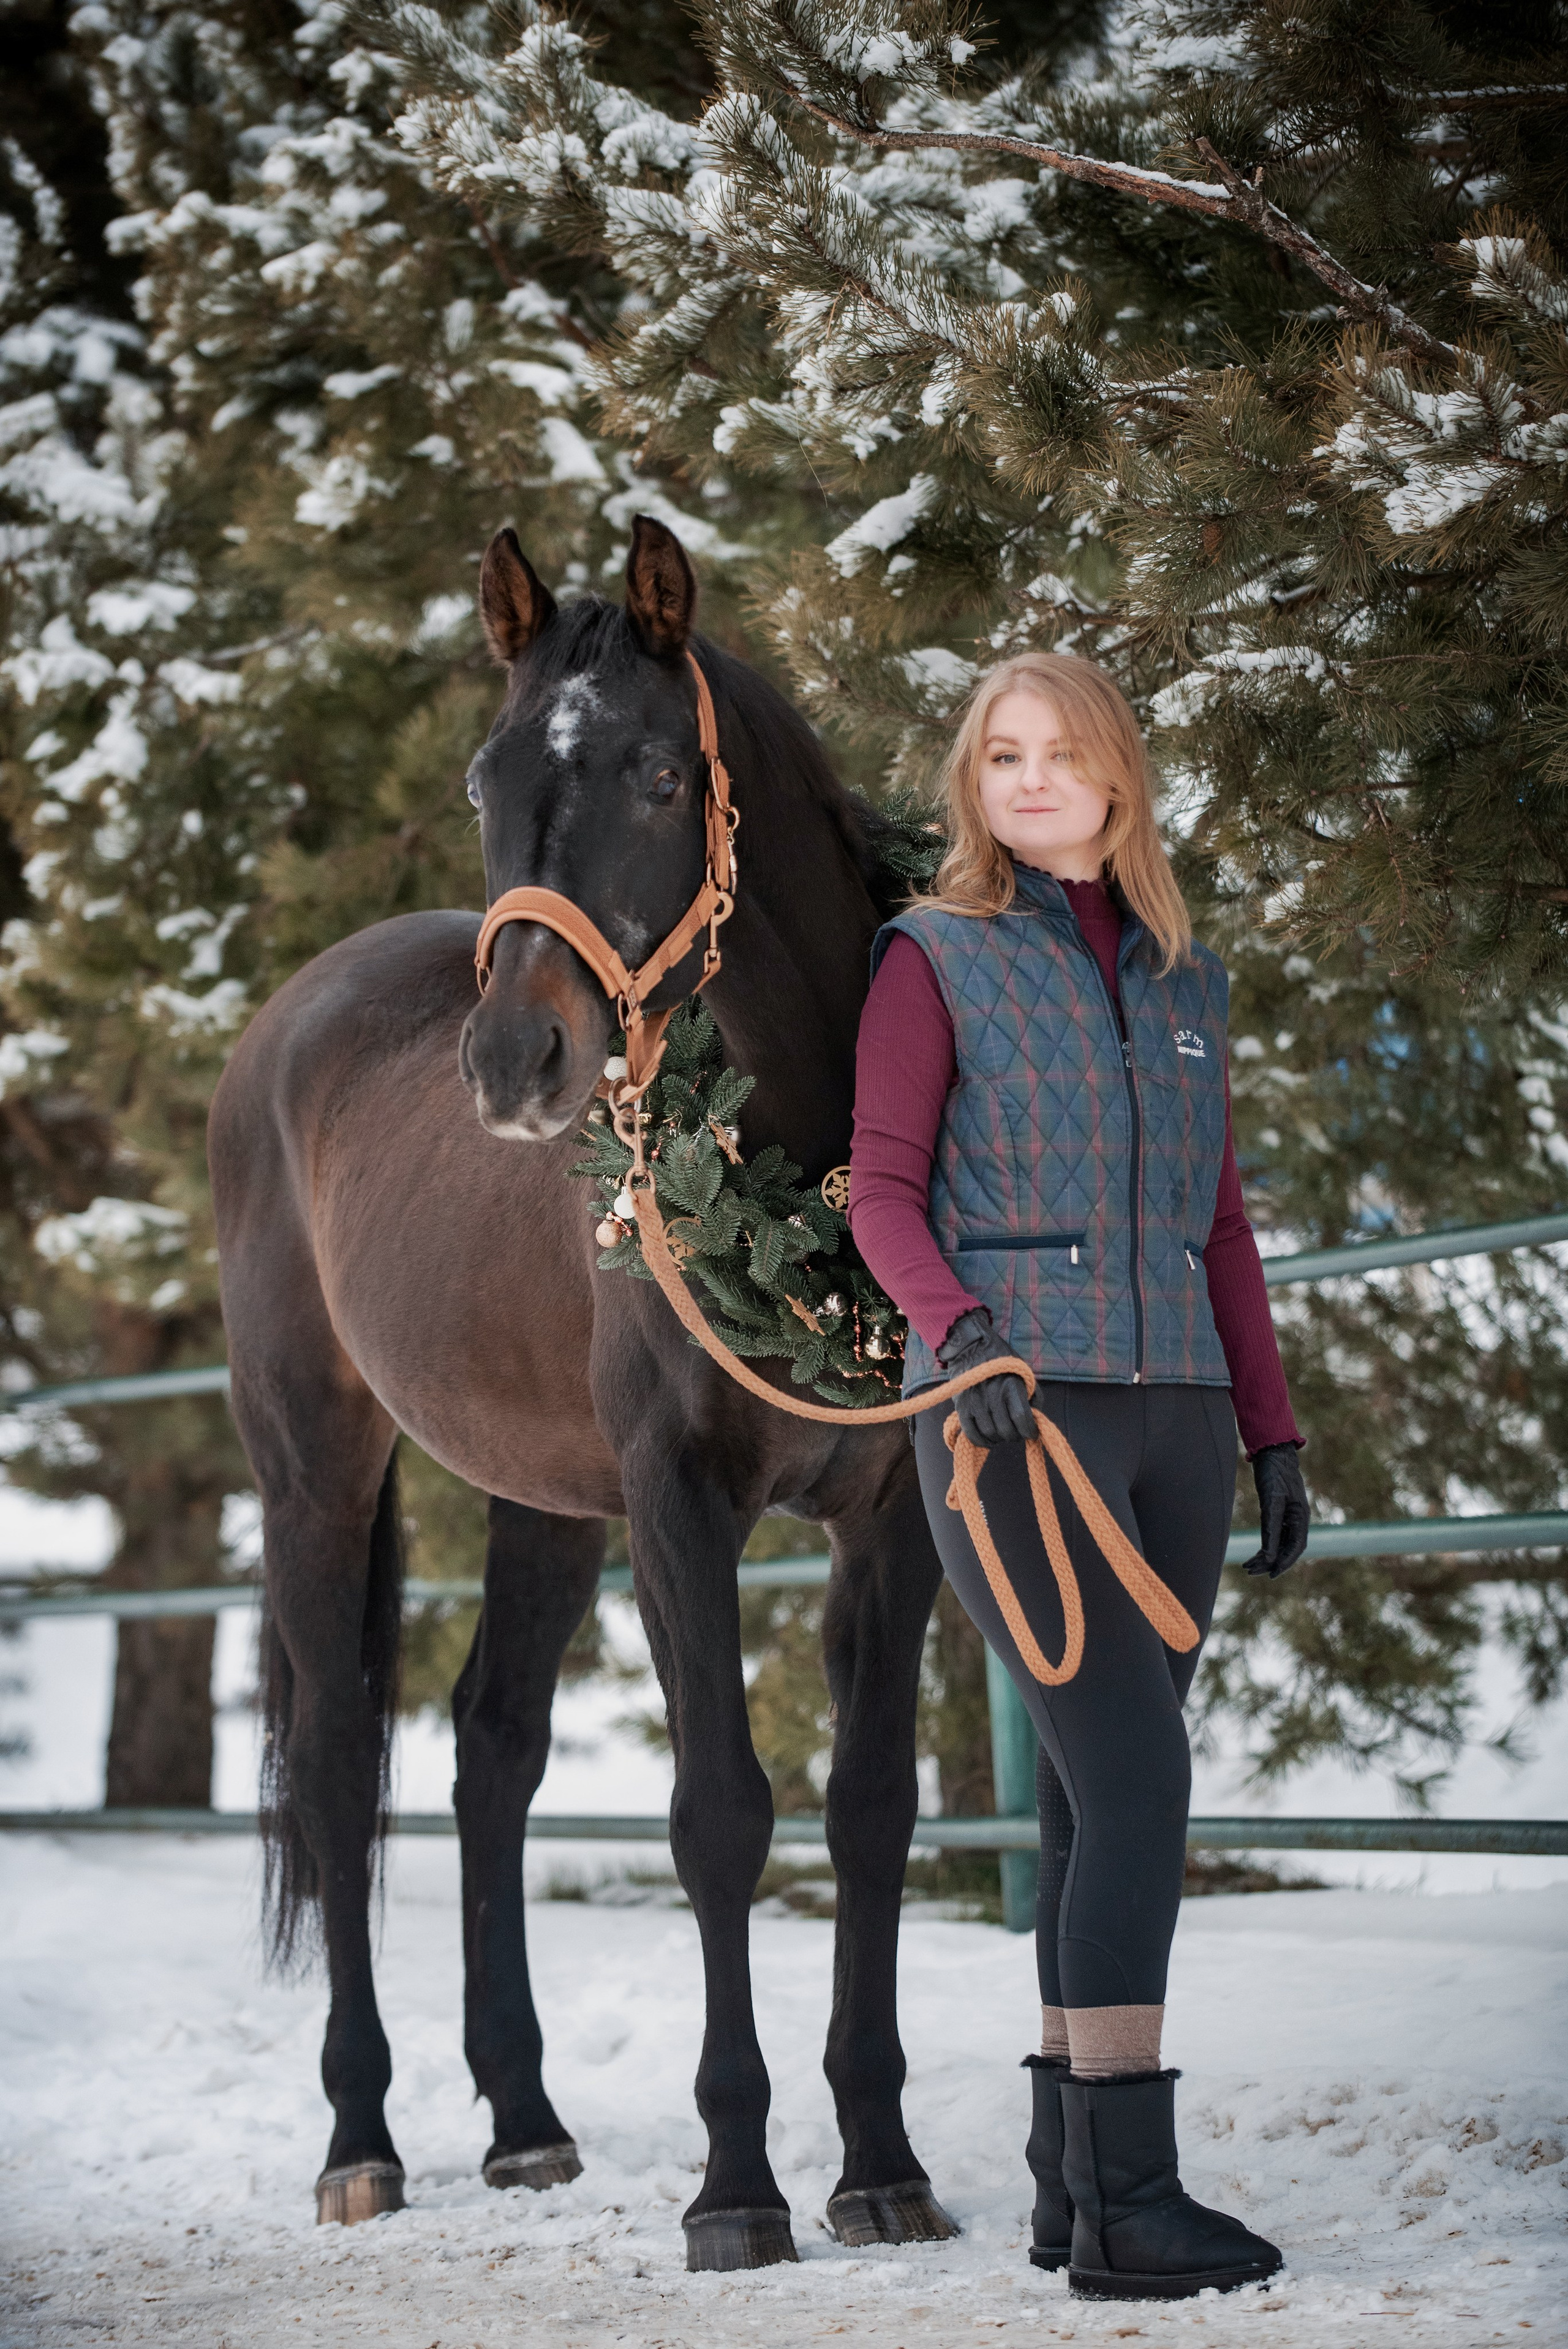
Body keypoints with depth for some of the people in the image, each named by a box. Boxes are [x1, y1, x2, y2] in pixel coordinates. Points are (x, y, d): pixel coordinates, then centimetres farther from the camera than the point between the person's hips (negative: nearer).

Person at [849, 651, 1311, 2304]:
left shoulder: (1187, 979, 16)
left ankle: (1072, 2174, 15)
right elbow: (880, 1185, -5)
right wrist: (956, 1324, -24)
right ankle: (1126, 2196, -13)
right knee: (1137, 1777, -15)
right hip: (1012, 1416, -5)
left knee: (1100, 1798, 8)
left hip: (1172, 1416, 6)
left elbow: (1223, 1228, 18)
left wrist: (1273, 1430, 13)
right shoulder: (937, 959, 1)